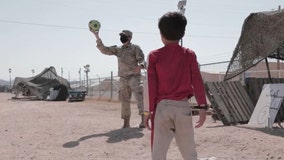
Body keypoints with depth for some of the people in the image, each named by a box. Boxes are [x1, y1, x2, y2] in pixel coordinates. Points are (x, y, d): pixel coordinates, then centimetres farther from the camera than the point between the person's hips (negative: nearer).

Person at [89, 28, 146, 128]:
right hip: (123, 78, 5)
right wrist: (96, 36, 3)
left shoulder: (135, 48, 2)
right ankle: (126, 122, 13)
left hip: (134, 76, -5)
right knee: (124, 100, 6)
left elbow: (141, 59, -9)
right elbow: (104, 50, 11)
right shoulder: (118, 50, 16)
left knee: (139, 97, -15)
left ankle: (143, 119, -14)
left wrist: (140, 66, -34)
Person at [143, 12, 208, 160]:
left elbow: (151, 85, -2)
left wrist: (148, 110, 1)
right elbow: (197, 82, -2)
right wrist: (203, 107, 1)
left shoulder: (154, 55, 0)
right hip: (183, 106, 1)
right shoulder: (189, 54, 2)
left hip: (162, 106, -1)